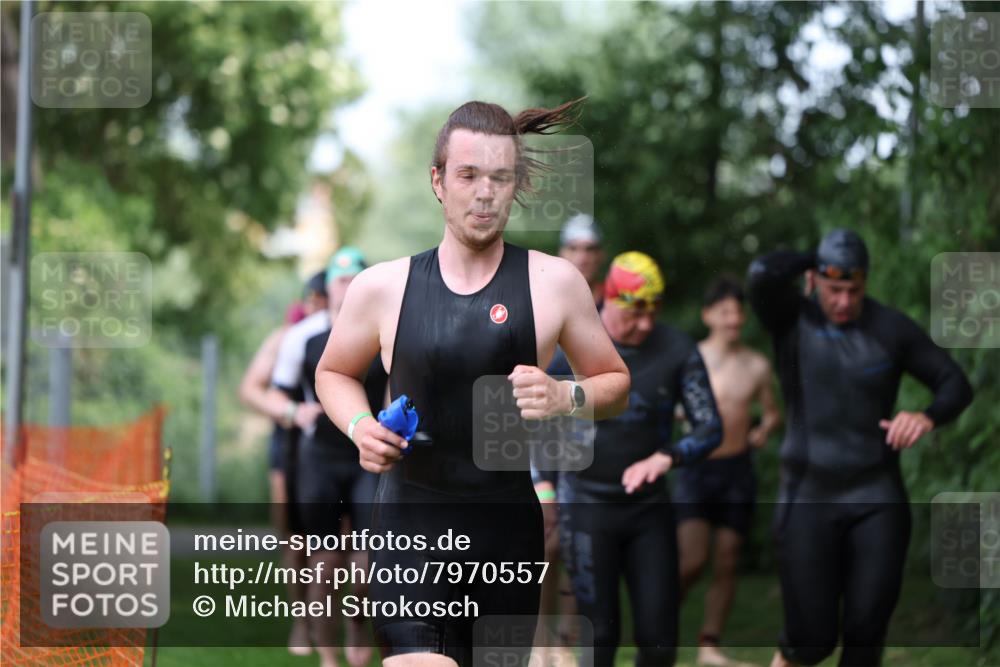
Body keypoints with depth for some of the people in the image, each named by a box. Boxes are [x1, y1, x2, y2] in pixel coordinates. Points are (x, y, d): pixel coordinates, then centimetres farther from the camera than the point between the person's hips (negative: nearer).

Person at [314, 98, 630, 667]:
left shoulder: (554, 283, 1)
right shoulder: (383, 287, 3)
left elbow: (616, 384, 11)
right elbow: (334, 373, 20)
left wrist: (566, 398, -11)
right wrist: (359, 426, -1)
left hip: (510, 530, 1)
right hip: (410, 526, -1)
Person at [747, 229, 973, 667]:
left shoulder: (893, 330, -1)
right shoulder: (790, 317, -4)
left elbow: (956, 385, 1)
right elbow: (763, 273, -25)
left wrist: (928, 416, -21)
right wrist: (816, 260, -7)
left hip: (877, 501, 1)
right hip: (809, 500, -1)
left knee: (866, 630, -5)